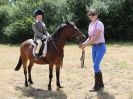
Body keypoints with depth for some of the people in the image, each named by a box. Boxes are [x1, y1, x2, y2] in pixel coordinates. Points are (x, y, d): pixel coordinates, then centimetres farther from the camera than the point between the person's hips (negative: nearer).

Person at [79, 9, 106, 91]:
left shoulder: (99, 24, -14)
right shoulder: (90, 25, 10)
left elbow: (96, 37, -20)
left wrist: (86, 44, -20)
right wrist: (84, 43, -5)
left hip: (101, 46, -8)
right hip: (94, 47, 8)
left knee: (95, 65, -12)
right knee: (96, 66, 9)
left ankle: (97, 85, -2)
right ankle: (101, 84, 21)